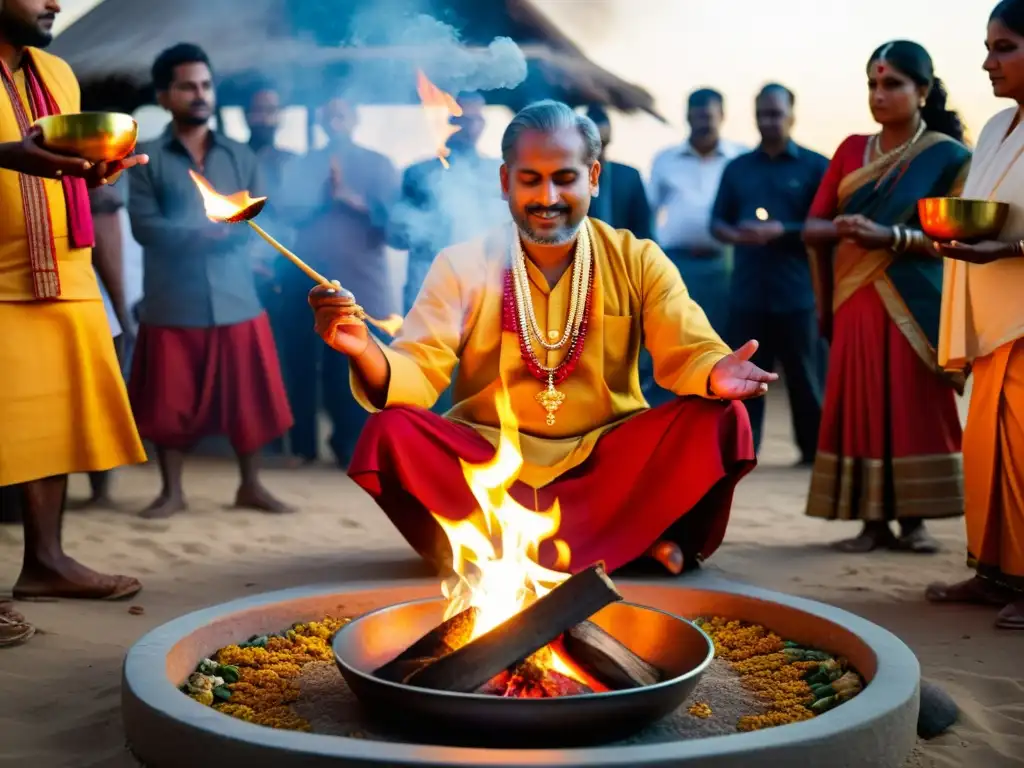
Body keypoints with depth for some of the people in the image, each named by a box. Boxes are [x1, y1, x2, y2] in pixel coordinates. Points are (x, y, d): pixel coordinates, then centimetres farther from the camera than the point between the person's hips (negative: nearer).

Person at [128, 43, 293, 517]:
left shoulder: (241, 156, 9)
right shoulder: (147, 159, 0)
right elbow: (145, 227, -10)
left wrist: (206, 234, -15)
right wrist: (208, 234, -19)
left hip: (236, 299, 2)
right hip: (171, 304, -2)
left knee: (248, 397, 6)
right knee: (170, 401, 4)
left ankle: (251, 486, 19)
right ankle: (172, 490, 17)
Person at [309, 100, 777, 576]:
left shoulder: (637, 261, 3)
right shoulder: (461, 266, 1)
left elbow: (688, 355, -5)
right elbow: (417, 375, -6)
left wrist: (715, 375, -30)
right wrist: (364, 351, -29)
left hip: (607, 460, 0)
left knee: (718, 422, -23)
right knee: (391, 434, -27)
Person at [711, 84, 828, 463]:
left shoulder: (815, 166, 2)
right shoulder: (737, 167, 14)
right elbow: (717, 222, 13)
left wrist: (781, 231, -17)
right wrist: (734, 235, -10)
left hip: (797, 292, -3)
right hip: (747, 290, 3)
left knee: (804, 375, 2)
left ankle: (814, 450, 12)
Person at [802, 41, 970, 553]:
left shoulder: (947, 156, -1)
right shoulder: (851, 150, 11)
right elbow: (812, 228, 9)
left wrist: (890, 236, -21)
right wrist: (839, 228, -13)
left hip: (915, 304, -3)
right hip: (858, 301, 3)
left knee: (915, 408, -3)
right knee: (860, 406, -1)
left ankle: (912, 521, 3)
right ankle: (872, 522, 3)